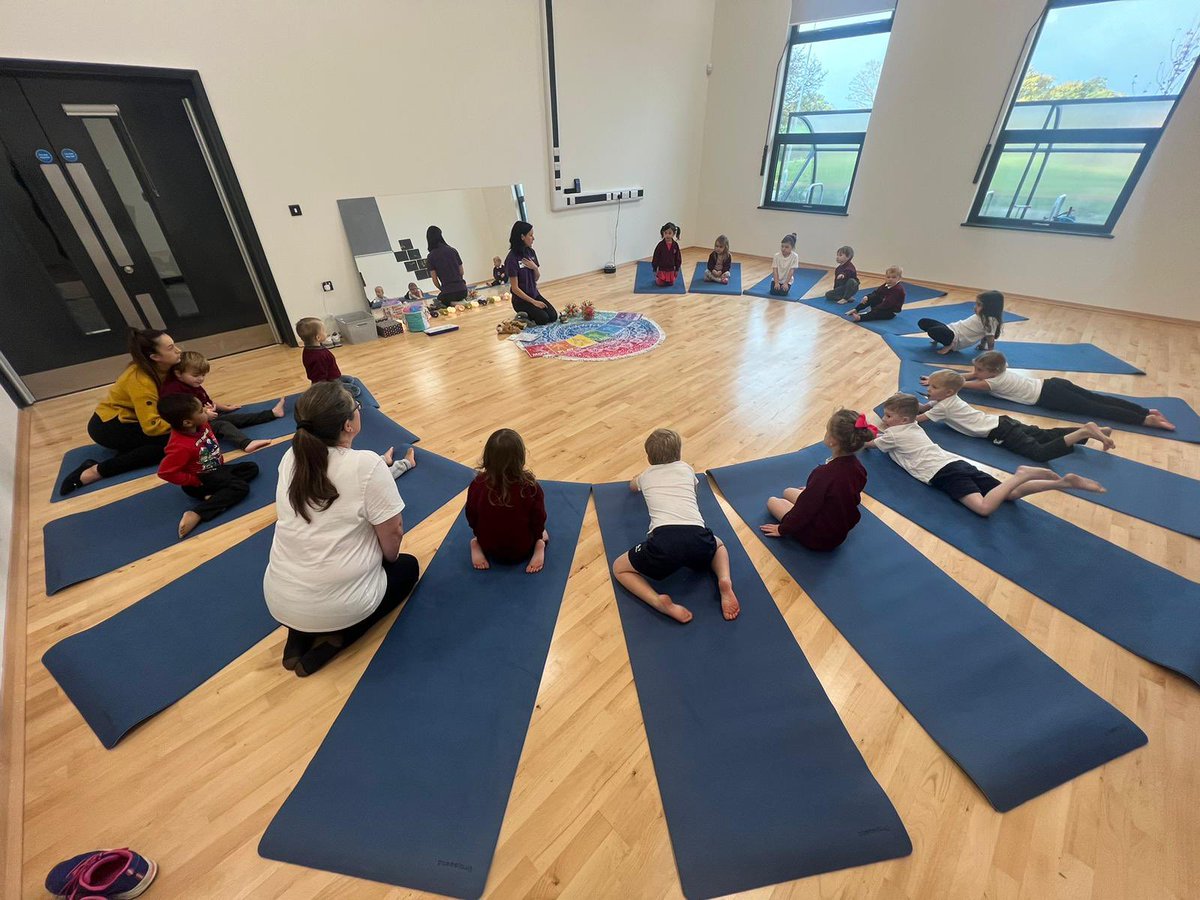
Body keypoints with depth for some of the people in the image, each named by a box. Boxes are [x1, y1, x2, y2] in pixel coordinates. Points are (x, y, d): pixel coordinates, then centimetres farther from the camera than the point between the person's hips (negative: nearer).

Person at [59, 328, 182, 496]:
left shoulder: (161, 367, -7)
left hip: (124, 420, 7)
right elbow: (152, 426, -32)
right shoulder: (141, 381, -29)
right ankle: (97, 470, -20)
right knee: (171, 441, -28)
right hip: (107, 426, -7)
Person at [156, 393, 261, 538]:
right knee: (241, 487, -22)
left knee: (252, 468, 6)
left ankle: (214, 494, -11)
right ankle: (197, 514, -24)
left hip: (216, 469, 9)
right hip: (201, 480, -9)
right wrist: (194, 481, -20)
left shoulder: (201, 425, -8)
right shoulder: (181, 446, -32)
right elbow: (165, 472, -29)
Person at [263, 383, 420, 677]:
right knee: (407, 566, 22)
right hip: (339, 605, -6)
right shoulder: (367, 465, -22)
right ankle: (335, 639, 5)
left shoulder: (290, 458, -3)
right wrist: (388, 558, 8)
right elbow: (393, 532, -13)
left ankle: (299, 636, 16)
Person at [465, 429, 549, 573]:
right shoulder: (530, 486, -27)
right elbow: (539, 519, -13)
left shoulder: (477, 484, -23)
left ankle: (476, 545, 8)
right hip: (523, 552, -1)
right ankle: (540, 545, 0)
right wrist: (539, 538, 10)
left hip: (489, 549, 2)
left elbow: (471, 518, -6)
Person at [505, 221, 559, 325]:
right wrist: (533, 302, -18)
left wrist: (535, 267, -13)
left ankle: (528, 314, 16)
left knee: (553, 316, -8)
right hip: (521, 299, -7)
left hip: (535, 294, 7)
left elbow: (537, 278, 10)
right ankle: (522, 317, 7)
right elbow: (515, 288, -19)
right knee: (543, 319, -21)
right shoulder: (512, 259, -19)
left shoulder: (531, 252, 1)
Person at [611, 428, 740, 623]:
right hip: (698, 538, 3)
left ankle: (659, 601, -5)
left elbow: (632, 486, 54)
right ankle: (724, 580, 7)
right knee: (718, 545, 38)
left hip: (664, 540, -2)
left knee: (619, 568, 21)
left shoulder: (646, 476, 27)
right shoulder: (686, 469, 28)